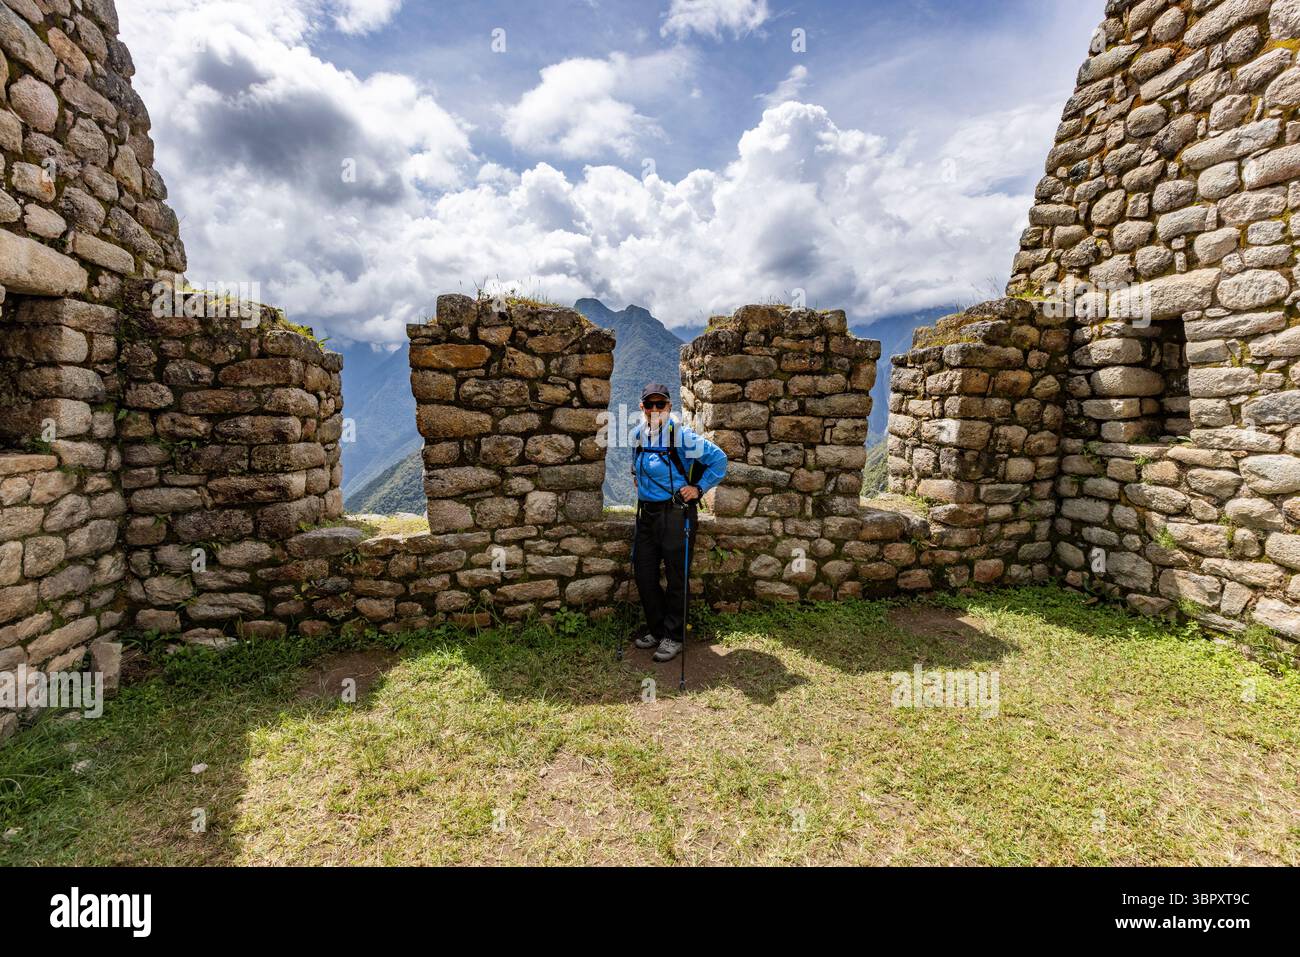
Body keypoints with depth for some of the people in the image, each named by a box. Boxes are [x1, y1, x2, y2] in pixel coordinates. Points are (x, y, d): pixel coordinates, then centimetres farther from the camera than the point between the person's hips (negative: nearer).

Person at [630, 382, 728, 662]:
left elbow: (719, 459, -10)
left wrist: (699, 488, -11)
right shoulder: (637, 434, 6)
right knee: (644, 575, 12)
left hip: (675, 515, -6)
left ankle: (673, 636, 21)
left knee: (675, 577, 5)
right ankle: (656, 629, 30)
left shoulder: (682, 435, -13)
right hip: (646, 513, 7)